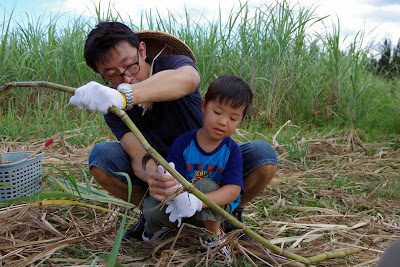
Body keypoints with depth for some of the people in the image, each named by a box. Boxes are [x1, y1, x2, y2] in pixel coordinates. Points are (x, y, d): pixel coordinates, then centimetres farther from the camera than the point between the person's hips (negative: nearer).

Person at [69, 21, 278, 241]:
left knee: (262, 154, -29)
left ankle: (231, 213, 0)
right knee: (101, 156, -23)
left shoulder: (173, 64, -21)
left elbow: (187, 79, -49)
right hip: (164, 173, 2)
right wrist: (152, 177, -52)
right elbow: (139, 157, -26)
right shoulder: (112, 107, -14)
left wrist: (124, 95, -67)